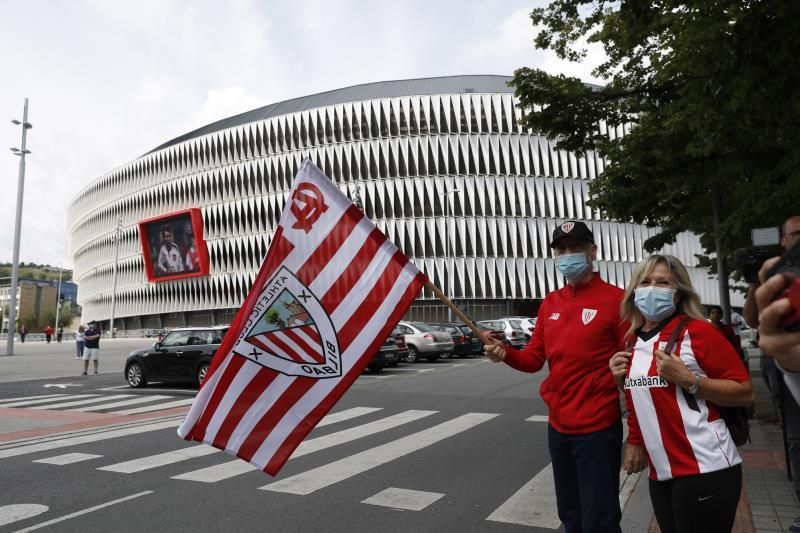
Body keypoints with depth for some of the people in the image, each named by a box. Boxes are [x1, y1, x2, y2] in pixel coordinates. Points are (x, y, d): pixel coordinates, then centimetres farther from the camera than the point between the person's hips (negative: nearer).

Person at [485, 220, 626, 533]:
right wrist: (505, 354, -12)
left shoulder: (615, 299, -12)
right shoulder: (550, 303, 7)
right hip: (557, 427, 7)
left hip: (597, 428, -6)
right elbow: (534, 359, 10)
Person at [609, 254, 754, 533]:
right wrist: (622, 380, 2)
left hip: (705, 469, -6)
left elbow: (745, 392, -11)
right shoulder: (632, 341, 9)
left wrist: (687, 379, -21)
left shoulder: (697, 331, -10)